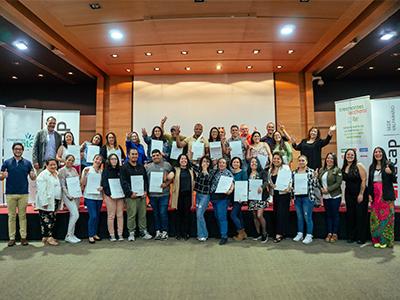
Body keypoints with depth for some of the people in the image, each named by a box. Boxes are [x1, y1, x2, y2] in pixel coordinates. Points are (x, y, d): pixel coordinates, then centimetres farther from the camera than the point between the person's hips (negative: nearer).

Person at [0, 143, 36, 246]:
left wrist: (33, 175, -16)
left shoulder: (27, 163, 5)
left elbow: (33, 178, 7)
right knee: (11, 216, 6)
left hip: (23, 193, 0)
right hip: (10, 194, 0)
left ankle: (23, 237, 10)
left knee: (22, 216, 5)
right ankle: (12, 238, 12)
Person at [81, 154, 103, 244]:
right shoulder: (87, 169, -1)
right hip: (90, 196, -4)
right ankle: (91, 235, 4)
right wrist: (85, 174, -18)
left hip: (99, 196, 4)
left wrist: (102, 188, -7)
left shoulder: (101, 171, 8)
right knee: (93, 216, -10)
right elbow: (83, 183, -5)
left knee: (97, 216, 10)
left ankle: (95, 234, 24)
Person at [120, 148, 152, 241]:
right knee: (131, 215, -2)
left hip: (142, 195, 5)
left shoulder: (141, 167, 16)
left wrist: (145, 191, 2)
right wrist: (130, 193, -14)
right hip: (131, 196, -4)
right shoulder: (124, 167, 0)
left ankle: (143, 231, 17)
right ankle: (131, 233, 9)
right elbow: (123, 182, -7)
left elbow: (146, 180, 16)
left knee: (142, 214, 7)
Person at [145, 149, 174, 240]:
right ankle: (158, 231, 20)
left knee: (163, 213, -4)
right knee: (156, 214, 10)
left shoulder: (167, 165, 3)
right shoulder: (148, 167, 9)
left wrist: (166, 184, -12)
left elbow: (172, 177, 3)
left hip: (164, 194, -3)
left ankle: (165, 231, 9)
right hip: (152, 194, 3)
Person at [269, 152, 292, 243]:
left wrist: (288, 188, -25)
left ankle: (279, 233, -2)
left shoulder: (285, 167, -5)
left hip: (284, 193, -6)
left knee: (282, 213, -7)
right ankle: (280, 232, 18)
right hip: (275, 194, 6)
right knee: (276, 213, 8)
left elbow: (289, 180, -11)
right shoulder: (271, 170, 13)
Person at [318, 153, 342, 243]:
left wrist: (328, 189, -18)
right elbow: (319, 181, 11)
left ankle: (335, 234, 15)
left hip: (335, 196, -5)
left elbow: (338, 183, -14)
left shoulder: (337, 170, -7)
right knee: (328, 215, 11)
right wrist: (321, 189, -7)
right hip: (325, 196, 5)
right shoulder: (321, 170, 9)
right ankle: (329, 233, 21)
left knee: (335, 215, 5)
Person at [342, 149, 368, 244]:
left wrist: (361, 194, -15)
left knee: (360, 215, 1)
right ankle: (351, 236, 18)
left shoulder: (359, 166, -8)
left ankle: (361, 238, 11)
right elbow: (345, 181, 10)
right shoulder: (343, 168, 6)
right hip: (349, 194, 5)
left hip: (360, 194, -5)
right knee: (350, 215, 7)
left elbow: (364, 180, -11)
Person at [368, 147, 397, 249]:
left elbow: (394, 181, -3)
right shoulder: (372, 167, 12)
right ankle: (376, 240, 11)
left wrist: (390, 173, -22)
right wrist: (369, 194, 5)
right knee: (375, 217, 4)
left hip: (386, 196, -4)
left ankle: (385, 240, 5)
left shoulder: (389, 165, -1)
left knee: (386, 216, -2)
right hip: (375, 196, 4)